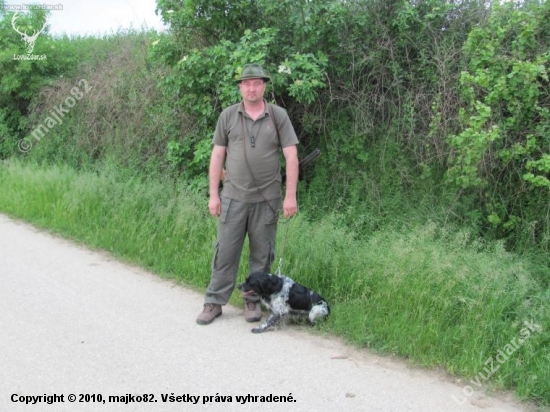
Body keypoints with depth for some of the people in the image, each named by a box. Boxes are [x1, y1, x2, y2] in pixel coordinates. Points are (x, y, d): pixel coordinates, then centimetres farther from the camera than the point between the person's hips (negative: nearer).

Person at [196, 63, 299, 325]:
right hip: (233, 197, 1)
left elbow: (291, 156, -2)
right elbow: (217, 156, 5)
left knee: (262, 254, 8)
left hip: (267, 198, 0)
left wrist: (291, 195, -8)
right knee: (225, 251, 4)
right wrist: (213, 194, 1)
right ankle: (214, 302, 15)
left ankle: (253, 301, 23)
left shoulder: (278, 116, 0)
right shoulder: (228, 115, 4)